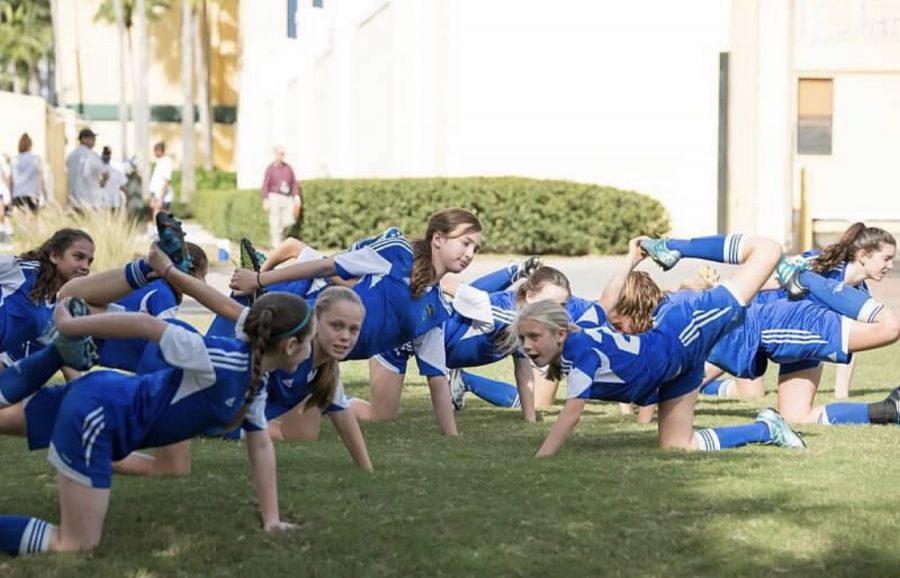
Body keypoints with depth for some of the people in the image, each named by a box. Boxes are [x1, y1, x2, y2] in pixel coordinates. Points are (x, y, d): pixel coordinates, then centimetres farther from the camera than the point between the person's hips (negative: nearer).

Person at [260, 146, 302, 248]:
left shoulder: (288, 168, 11)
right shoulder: (271, 168, -1)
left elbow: (294, 183, 14)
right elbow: (265, 185, -2)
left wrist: (297, 197, 5)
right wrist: (265, 200, -8)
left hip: (287, 198, 4)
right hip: (275, 197, -4)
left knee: (289, 221, -4)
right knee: (275, 223, -4)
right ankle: (276, 245, 1)